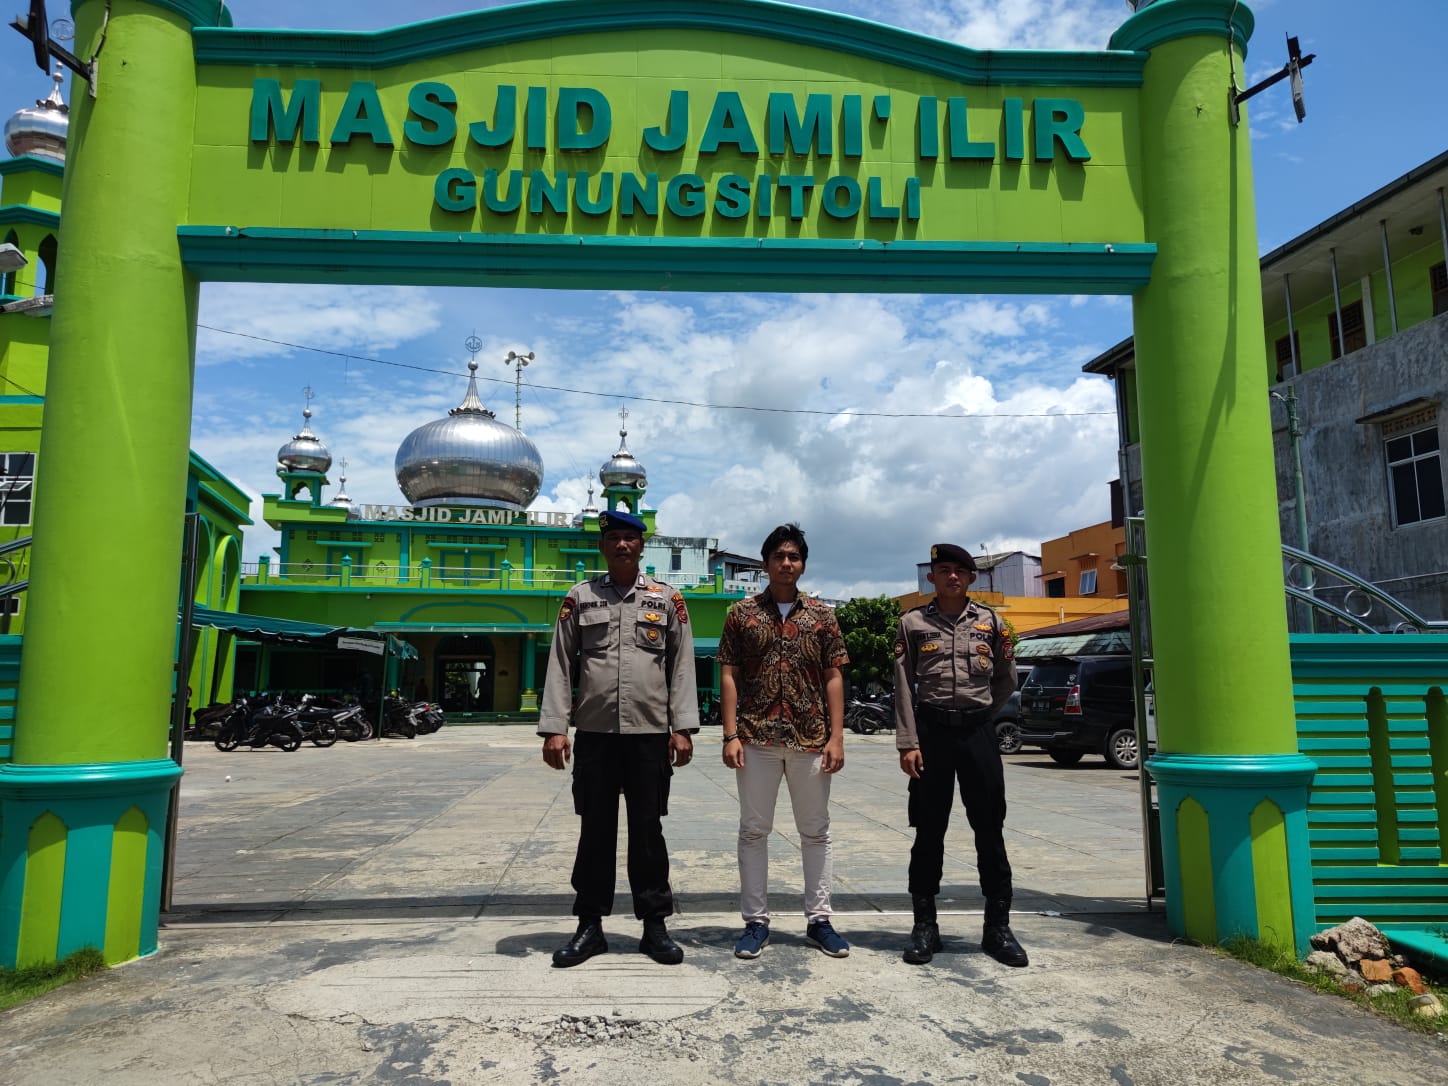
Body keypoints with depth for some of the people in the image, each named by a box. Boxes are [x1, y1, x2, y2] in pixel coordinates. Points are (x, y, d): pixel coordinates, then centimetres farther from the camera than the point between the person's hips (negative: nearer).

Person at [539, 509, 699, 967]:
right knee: (595, 830, 8)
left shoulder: (667, 598, 6)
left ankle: (655, 925, 19)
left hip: (650, 735, -1)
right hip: (594, 734, 1)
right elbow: (560, 667, 4)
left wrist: (682, 728, -4)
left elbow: (682, 667, 3)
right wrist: (554, 728, -3)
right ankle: (590, 926, 20)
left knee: (648, 831, 7)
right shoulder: (579, 598, 7)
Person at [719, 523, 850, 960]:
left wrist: (836, 737, -3)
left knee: (816, 831, 9)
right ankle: (756, 921, 16)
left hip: (811, 739, 1)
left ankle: (819, 919, 20)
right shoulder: (741, 612, 3)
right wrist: (731, 735, -7)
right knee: (753, 830, 5)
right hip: (757, 738, -1)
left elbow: (833, 678, 4)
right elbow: (728, 675, 1)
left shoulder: (821, 615, 6)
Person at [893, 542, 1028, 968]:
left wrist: (978, 717, 11)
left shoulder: (991, 622, 7)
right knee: (929, 831, 5)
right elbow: (904, 688, -1)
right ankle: (925, 925, 14)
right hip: (931, 731, -1)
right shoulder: (912, 622, 3)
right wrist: (908, 742, -7)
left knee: (990, 830, 4)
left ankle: (998, 927, 14)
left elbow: (1007, 680, 16)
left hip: (978, 732, 1)